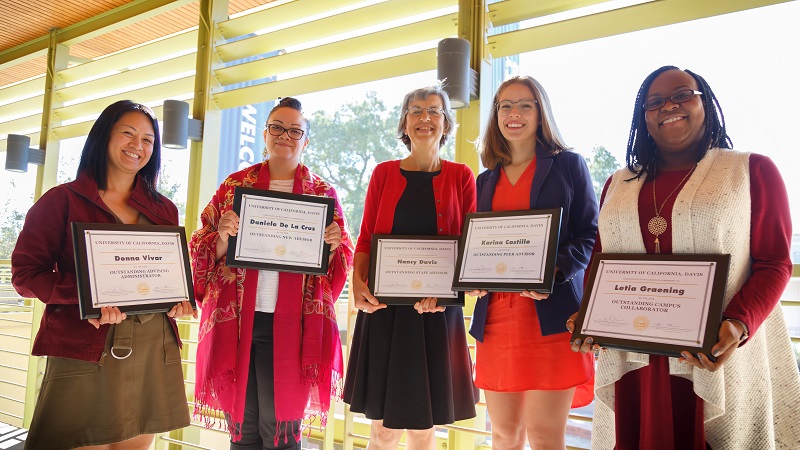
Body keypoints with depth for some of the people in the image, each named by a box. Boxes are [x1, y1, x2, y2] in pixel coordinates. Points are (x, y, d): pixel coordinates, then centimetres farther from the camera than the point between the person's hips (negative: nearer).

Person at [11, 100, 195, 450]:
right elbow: (26, 272, -2)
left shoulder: (164, 210, 14)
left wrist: (182, 298, -5)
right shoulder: (62, 201, 3)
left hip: (154, 351, 4)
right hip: (84, 350, -3)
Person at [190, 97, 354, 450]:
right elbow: (202, 251, 8)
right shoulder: (235, 186, 10)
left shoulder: (323, 193, 7)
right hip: (236, 320, 2)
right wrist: (222, 239, -13)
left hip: (291, 324, -1)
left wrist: (333, 246, -13)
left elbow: (342, 263, 8)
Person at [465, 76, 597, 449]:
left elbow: (590, 234, 0)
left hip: (550, 314, -4)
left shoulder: (568, 165, 6)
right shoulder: (486, 179, 17)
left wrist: (553, 271, -17)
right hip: (495, 315, 4)